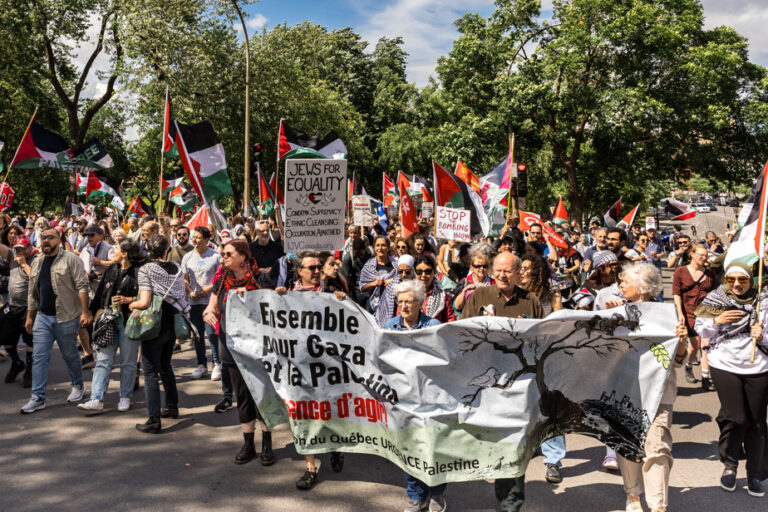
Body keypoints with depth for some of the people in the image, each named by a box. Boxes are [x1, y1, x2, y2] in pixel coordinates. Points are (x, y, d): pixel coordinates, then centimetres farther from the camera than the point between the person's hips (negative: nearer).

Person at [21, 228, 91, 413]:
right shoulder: (36, 263, 13)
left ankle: (78, 386, 29)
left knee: (70, 355, 8)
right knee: (39, 357, 2)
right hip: (42, 317, 5)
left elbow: (82, 286, -12)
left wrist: (85, 312, -18)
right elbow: (32, 293, 19)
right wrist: (29, 317, 17)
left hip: (66, 317, -5)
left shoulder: (70, 259, -7)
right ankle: (38, 398, 7)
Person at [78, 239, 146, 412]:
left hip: (129, 320, -6)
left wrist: (127, 300, -17)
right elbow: (100, 293, 17)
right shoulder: (111, 270, 13)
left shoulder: (139, 271, -8)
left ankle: (125, 397, 19)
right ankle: (97, 399, -1)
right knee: (103, 360, 0)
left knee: (128, 362, 6)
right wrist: (96, 312, 13)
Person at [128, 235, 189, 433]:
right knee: (165, 366, 23)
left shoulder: (146, 270, -12)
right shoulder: (176, 268, 3)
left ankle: (154, 419, -2)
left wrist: (132, 304, 0)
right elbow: (183, 296, 8)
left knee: (150, 372, -1)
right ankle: (172, 406, 34)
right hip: (172, 324, 6)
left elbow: (145, 302, -20)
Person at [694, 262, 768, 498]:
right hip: (725, 366, -1)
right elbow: (700, 329, 1)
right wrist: (717, 321, -16)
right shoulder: (716, 299, 2)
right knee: (735, 417, -4)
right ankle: (730, 465, 19)